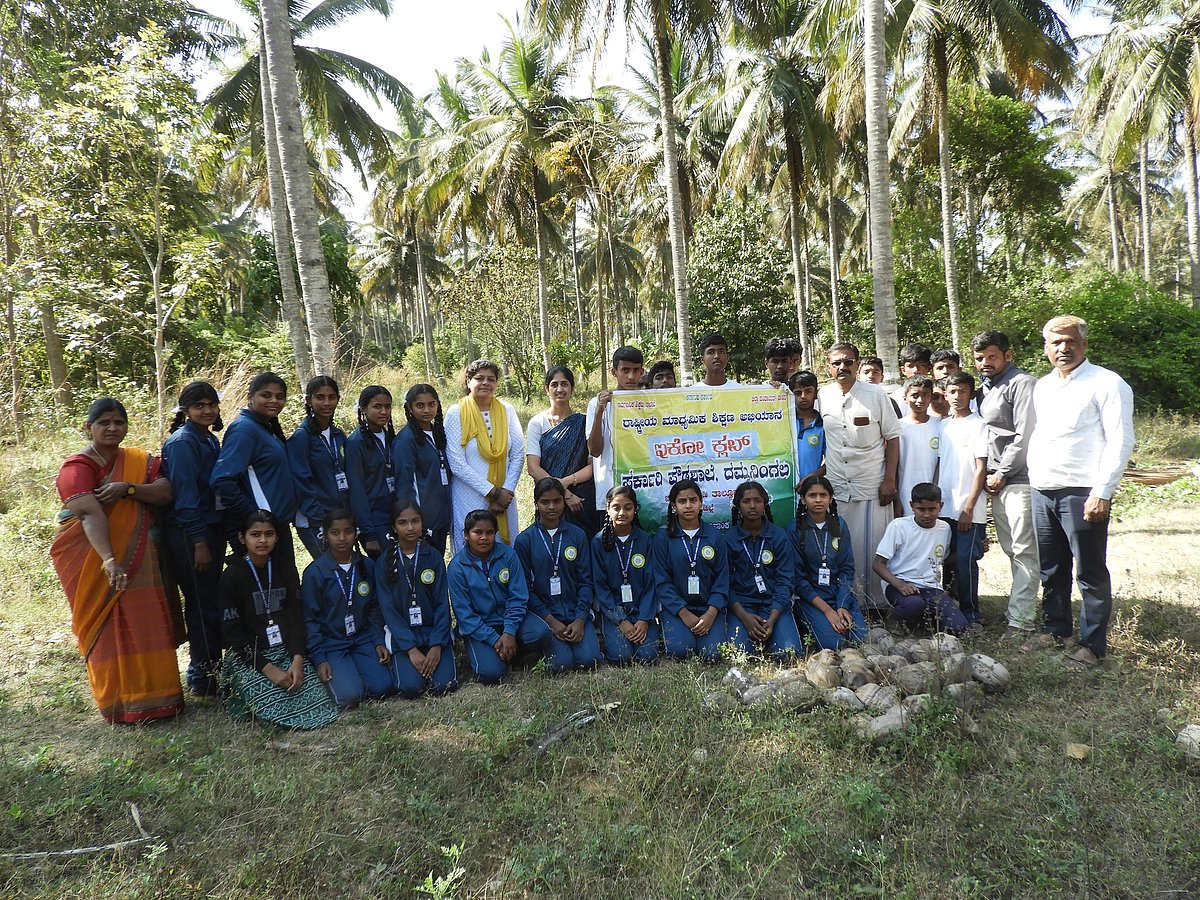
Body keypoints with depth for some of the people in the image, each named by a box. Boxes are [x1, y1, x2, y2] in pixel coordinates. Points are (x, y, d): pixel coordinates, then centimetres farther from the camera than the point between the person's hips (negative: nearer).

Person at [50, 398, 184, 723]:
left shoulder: (140, 461, 8)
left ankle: (153, 694, 19)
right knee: (108, 628, 0)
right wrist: (109, 560, -38)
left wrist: (127, 488, -22)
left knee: (146, 626, 7)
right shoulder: (77, 467, -10)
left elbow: (165, 493, -6)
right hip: (93, 561, -4)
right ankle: (122, 704, 9)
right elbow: (91, 514, -25)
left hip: (140, 561, 4)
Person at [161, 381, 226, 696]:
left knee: (209, 602, 15)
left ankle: (212, 667, 26)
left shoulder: (210, 440, 14)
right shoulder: (183, 442, -12)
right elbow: (184, 494, -17)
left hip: (211, 530, 9)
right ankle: (202, 678, 9)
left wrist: (216, 539, 15)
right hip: (190, 535, -8)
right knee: (202, 604, -2)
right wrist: (198, 542, -19)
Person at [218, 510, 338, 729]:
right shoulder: (232, 576, -6)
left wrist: (297, 660, -13)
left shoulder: (285, 567, 6)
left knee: (318, 701, -15)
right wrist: (268, 668, -17)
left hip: (287, 652, 4)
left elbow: (296, 617, 3)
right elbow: (232, 633, -9)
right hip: (248, 657, -3)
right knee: (278, 709, -22)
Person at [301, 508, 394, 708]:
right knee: (349, 696, -23)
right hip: (331, 644, -4)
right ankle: (338, 674, 9)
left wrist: (379, 642, 0)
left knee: (383, 687, -14)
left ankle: (353, 669, 14)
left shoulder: (366, 567, 3)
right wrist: (319, 659, -10)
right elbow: (310, 619, -5)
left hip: (363, 639, 4)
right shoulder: (314, 572, -9)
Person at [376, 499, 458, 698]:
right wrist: (411, 649, -14)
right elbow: (388, 609, -6)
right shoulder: (384, 562, -2)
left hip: (435, 630, 1)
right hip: (402, 635, 0)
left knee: (444, 685, -18)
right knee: (411, 688, -21)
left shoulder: (434, 556, 0)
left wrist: (436, 646, -13)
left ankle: (437, 658, 13)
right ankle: (400, 664, 11)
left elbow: (442, 603, -2)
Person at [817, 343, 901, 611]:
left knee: (874, 547, 0)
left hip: (872, 487, -2)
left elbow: (892, 438, 1)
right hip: (836, 488, 2)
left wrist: (889, 480, -5)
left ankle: (878, 602, 13)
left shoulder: (876, 394, 0)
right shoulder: (822, 397, 5)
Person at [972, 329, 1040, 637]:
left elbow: (1024, 437, -15)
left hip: (1019, 480, -8)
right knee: (1011, 550, 12)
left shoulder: (1022, 384, -9)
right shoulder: (985, 388, 18)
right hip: (996, 481, 9)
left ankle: (1019, 621, -5)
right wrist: (988, 475, 10)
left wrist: (1001, 474, -10)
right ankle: (1022, 603, 21)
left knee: (1024, 551, -6)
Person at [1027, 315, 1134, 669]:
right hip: (1042, 492, 7)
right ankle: (1055, 630, 29)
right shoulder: (1042, 386, 16)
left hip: (1082, 493, -7)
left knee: (1091, 574, 1)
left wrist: (1101, 493, -17)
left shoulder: (1106, 383, -6)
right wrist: (1034, 476, 12)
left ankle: (1093, 645, 11)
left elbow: (1121, 442, -11)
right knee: (1051, 570, 16)